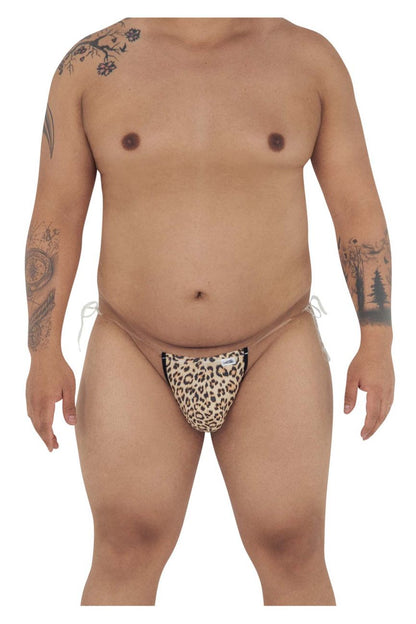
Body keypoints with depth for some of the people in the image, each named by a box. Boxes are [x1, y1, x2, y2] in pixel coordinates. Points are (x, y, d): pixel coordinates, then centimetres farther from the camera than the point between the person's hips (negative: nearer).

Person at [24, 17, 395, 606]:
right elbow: (54, 219, -1)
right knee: (125, 555, 0)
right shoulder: (91, 64, -2)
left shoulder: (311, 58, -1)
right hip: (137, 359, 0)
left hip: (273, 356, 1)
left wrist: (378, 344, -5)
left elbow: (359, 210, 0)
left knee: (293, 554, 1)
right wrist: (43, 354, -5)